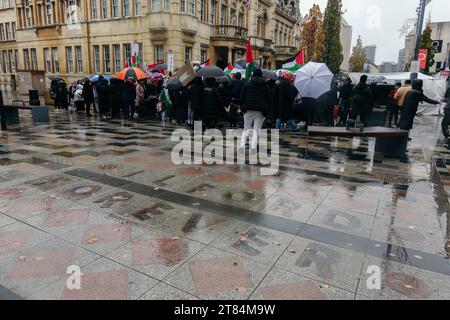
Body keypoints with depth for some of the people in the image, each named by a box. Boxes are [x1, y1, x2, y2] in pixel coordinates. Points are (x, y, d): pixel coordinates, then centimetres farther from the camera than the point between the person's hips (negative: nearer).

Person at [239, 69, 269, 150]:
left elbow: (242, 97, 3)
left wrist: (242, 107, 13)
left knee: (246, 128, 8)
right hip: (260, 110, 1)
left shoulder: (248, 84, 4)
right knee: (256, 129, 6)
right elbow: (267, 99, 11)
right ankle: (253, 146, -1)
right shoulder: (265, 86, 8)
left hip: (249, 109, 0)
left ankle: (242, 145, -2)